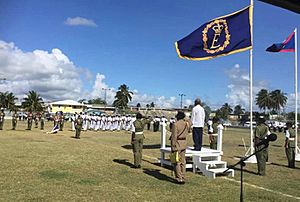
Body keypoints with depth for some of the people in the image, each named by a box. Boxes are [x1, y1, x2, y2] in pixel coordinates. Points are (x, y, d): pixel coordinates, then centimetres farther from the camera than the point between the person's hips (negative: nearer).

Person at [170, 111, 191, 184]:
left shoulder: (175, 124, -16)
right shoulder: (187, 123, 2)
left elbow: (174, 137, -18)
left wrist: (173, 147, -14)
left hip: (177, 144, -6)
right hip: (184, 143, 7)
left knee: (177, 162, 1)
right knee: (183, 162, 12)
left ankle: (179, 179, 2)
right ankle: (183, 178, 18)